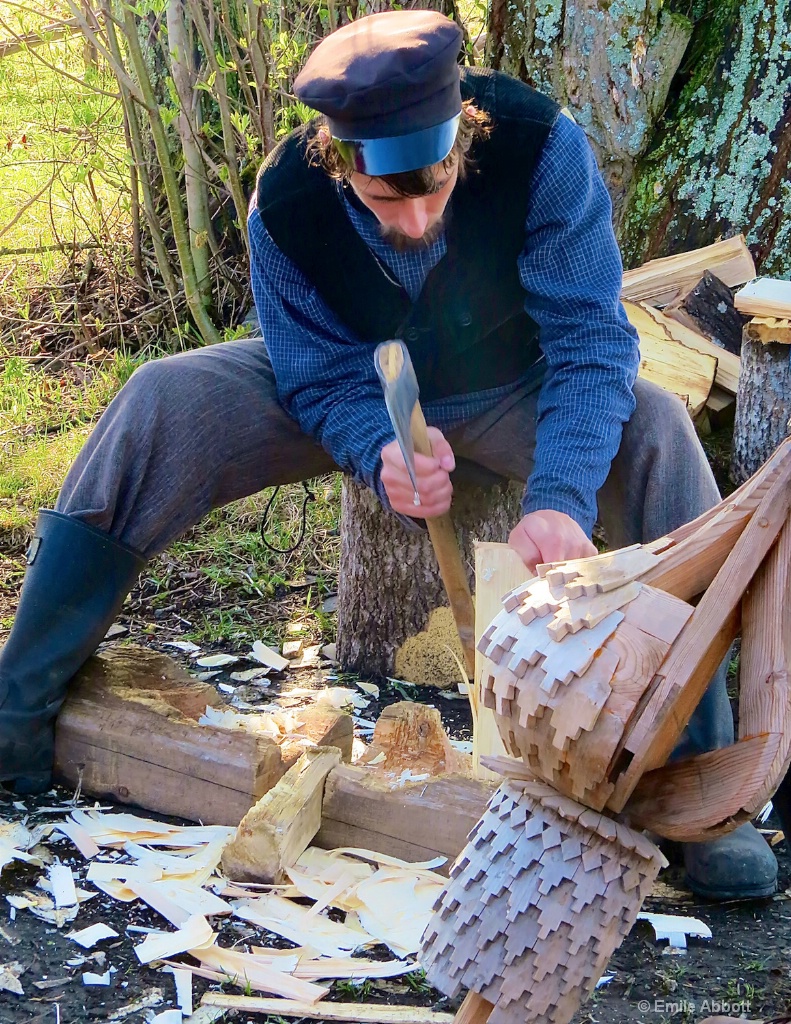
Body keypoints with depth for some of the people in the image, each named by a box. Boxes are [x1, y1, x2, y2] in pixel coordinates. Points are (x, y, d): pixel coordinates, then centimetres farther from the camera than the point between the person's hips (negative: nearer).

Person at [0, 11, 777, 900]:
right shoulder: (286, 201, -26)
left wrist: (560, 497, -47)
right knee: (161, 405, -22)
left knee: (654, 430, -31)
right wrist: (382, 455, -43)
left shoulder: (540, 146, -31)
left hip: (507, 390, 0)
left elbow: (591, 339, -31)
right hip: (354, 390, 1)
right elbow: (324, 380, -19)